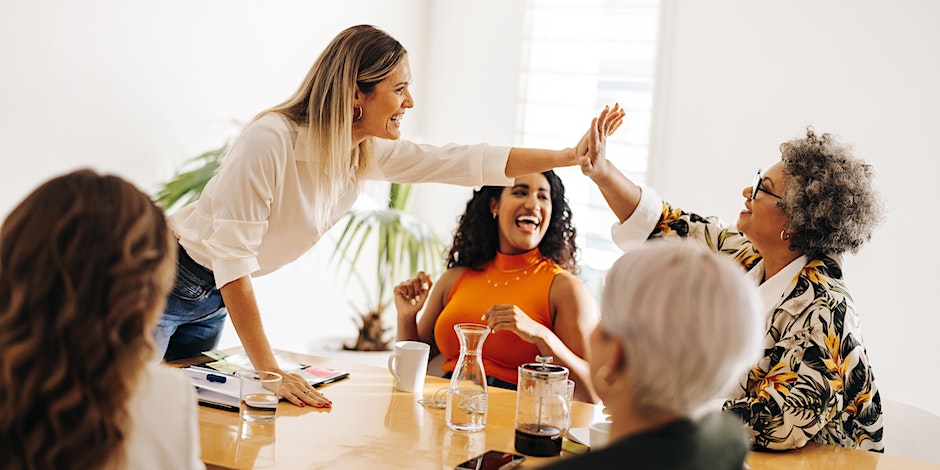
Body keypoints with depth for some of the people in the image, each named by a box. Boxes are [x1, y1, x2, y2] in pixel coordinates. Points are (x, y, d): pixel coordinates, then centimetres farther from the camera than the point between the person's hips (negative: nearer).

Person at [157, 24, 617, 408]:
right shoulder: (272, 140, -30)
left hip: (213, 302, 7)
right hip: (166, 281, -7)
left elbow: (463, 161, 1)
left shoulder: (370, 153, -7)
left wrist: (570, 156, 0)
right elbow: (231, 257, -30)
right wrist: (269, 371, -32)